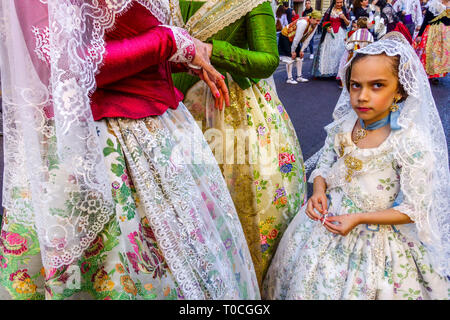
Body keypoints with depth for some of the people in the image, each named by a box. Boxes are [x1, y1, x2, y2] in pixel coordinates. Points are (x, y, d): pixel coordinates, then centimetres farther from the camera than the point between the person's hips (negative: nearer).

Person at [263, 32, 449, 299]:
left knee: (359, 288, 12)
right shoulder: (342, 125, -8)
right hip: (330, 217, 5)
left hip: (374, 230, -4)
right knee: (307, 281, 19)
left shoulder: (412, 144, -23)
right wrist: (319, 192, -13)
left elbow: (413, 210, -16)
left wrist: (358, 219, -21)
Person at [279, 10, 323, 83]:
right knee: (290, 57, -13)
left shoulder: (314, 25, -9)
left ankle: (299, 77, 15)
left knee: (299, 56, 6)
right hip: (286, 37, -8)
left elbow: (307, 39, -2)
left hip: (295, 39, 8)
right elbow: (297, 38, -29)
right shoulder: (303, 23, -34)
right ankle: (289, 78, -7)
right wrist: (293, 51, -21)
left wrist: (302, 50, -2)